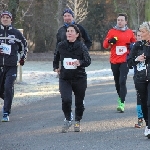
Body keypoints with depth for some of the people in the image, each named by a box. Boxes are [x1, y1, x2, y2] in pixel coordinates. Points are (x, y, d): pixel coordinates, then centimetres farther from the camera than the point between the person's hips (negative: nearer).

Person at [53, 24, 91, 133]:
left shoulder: (81, 46, -7)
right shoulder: (61, 46, 2)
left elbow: (88, 60, -13)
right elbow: (56, 57, 21)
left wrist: (80, 62, -32)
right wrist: (56, 67, 9)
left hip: (79, 78, -1)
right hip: (64, 78, 1)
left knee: (79, 102, 9)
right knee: (66, 99, -17)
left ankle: (78, 122, 32)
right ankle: (68, 120, 5)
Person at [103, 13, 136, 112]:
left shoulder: (130, 32, 6)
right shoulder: (112, 32, 4)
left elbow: (134, 44, 20)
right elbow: (105, 45, 2)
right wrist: (109, 41, -19)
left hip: (125, 61, -2)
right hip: (114, 61, 2)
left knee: (122, 81, -14)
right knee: (117, 82, 10)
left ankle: (122, 104, -19)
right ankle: (120, 99, 30)